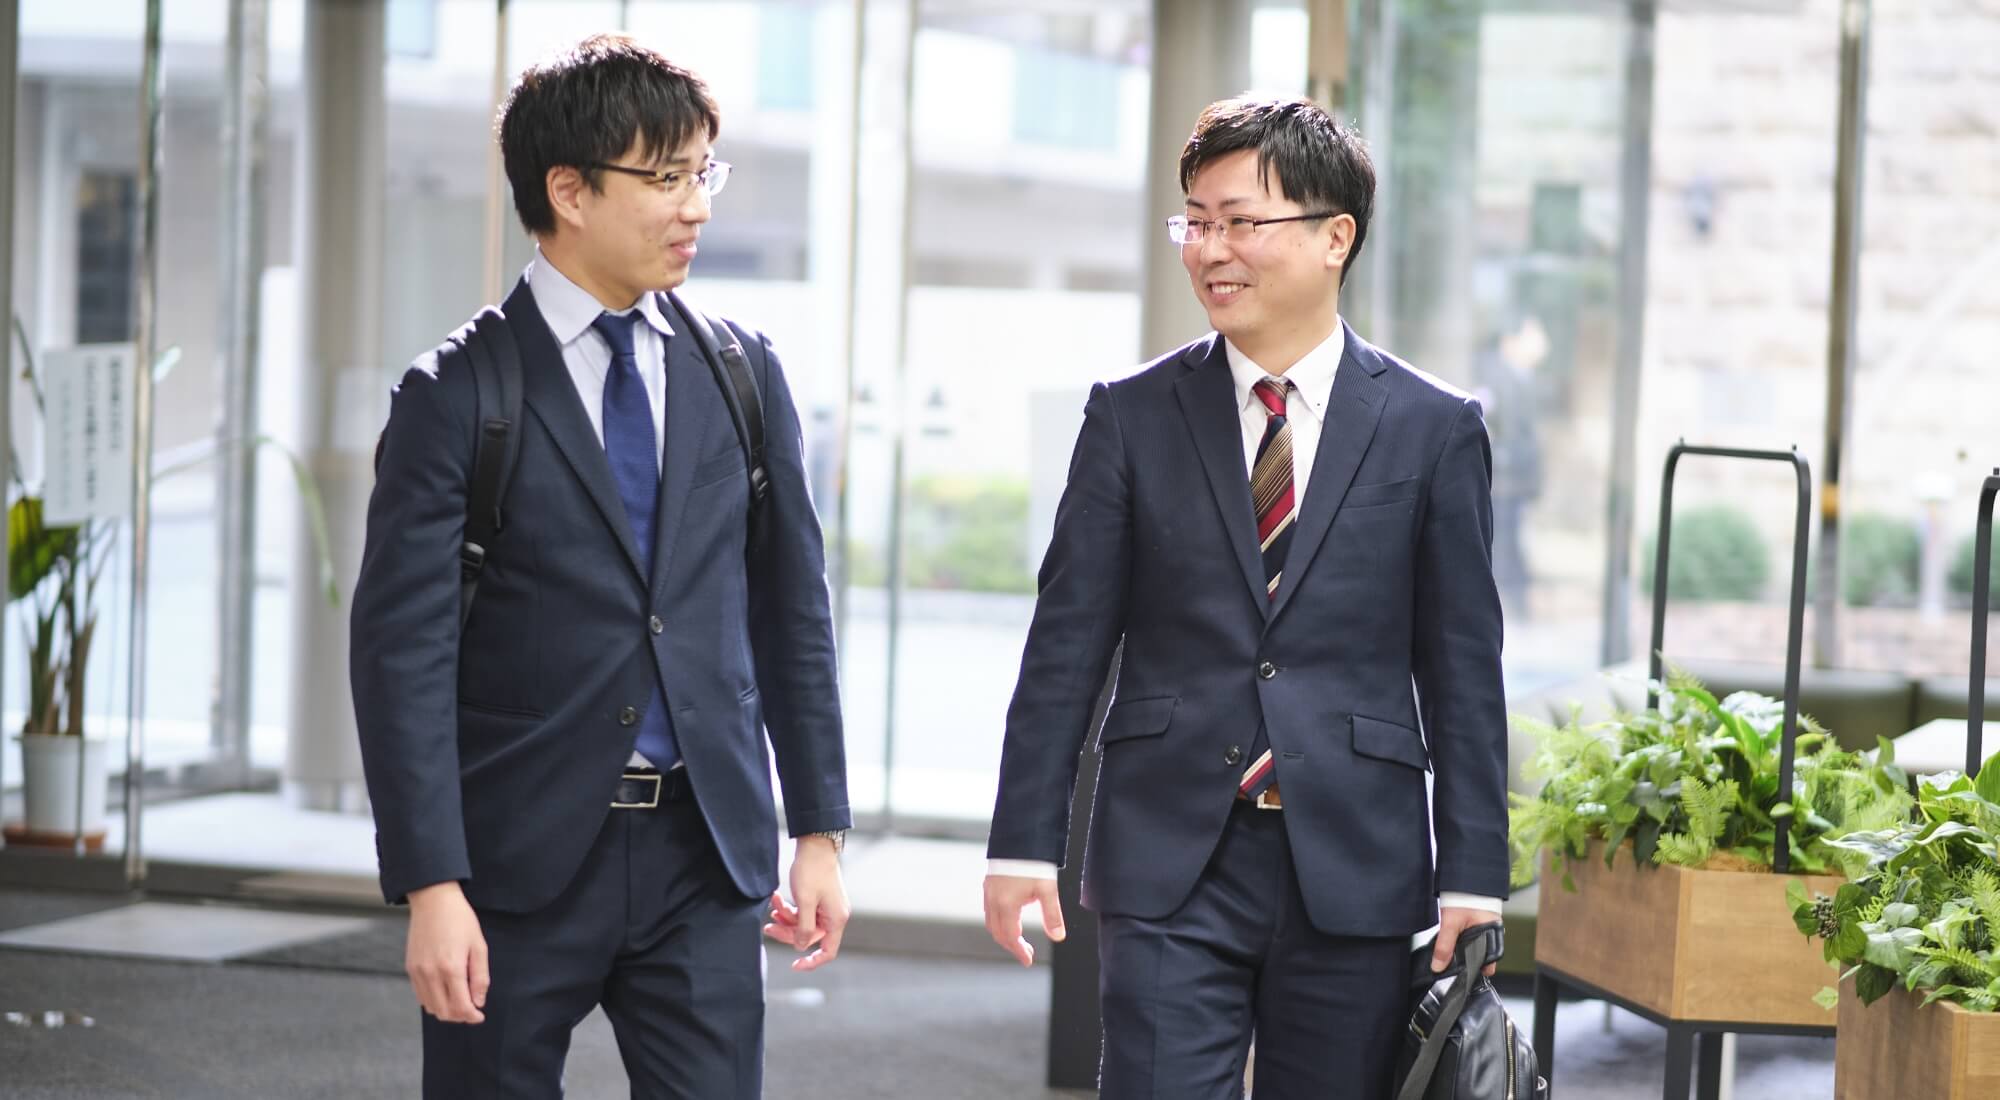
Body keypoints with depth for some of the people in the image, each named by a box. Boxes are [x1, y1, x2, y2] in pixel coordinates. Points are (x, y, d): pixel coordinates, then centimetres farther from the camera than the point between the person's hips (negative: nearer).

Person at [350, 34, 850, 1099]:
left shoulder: (743, 374, 8)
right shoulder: (458, 396, -5)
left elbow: (793, 611, 13)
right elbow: (404, 651, -9)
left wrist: (820, 831, 9)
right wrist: (431, 888, -16)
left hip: (706, 857, 3)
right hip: (522, 858, -3)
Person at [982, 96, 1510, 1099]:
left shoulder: (1434, 430, 3)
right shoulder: (1132, 416, 5)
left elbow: (1462, 669, 3)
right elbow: (1066, 645, 5)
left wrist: (1472, 878, -1)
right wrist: (1023, 844, 0)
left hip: (1355, 871, 0)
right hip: (1167, 866, 0)